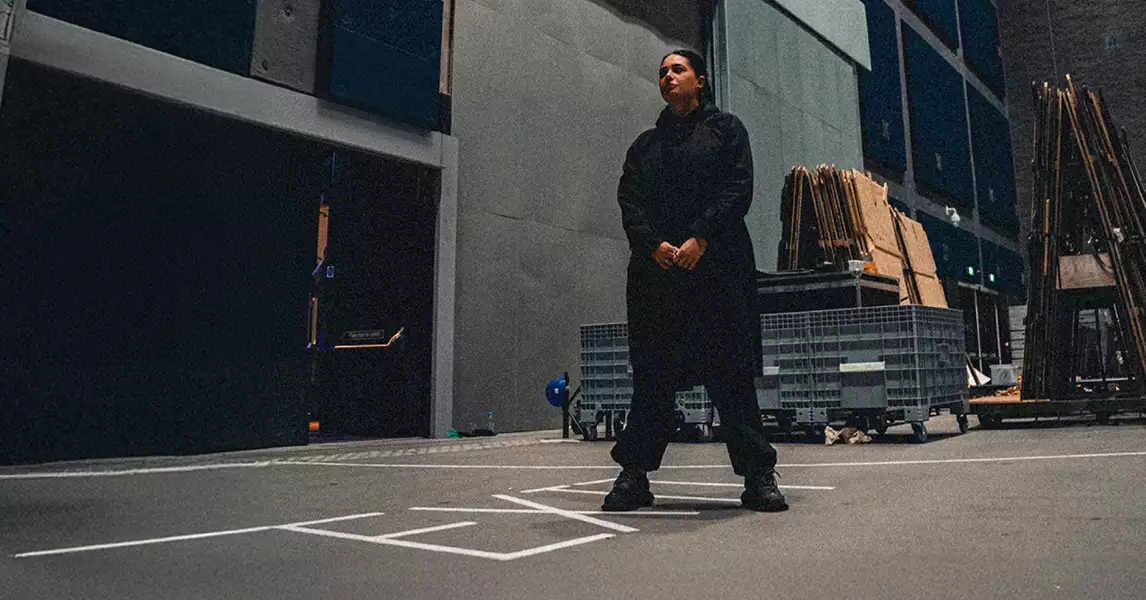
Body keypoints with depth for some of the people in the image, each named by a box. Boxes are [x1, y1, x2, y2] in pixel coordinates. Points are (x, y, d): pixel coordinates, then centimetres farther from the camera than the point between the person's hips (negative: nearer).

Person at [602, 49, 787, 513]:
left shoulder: (725, 128, 14)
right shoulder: (645, 144, 23)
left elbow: (738, 188, -1)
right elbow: (629, 201, 9)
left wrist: (699, 239, -14)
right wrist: (655, 245, -9)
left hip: (718, 265, -3)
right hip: (656, 267, 3)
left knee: (731, 372, -3)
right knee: (652, 373, 1)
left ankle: (758, 476, 3)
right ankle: (634, 475, 5)